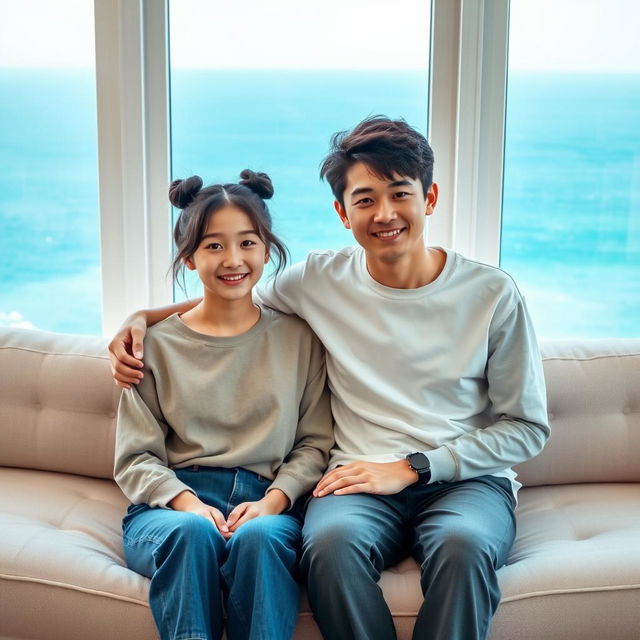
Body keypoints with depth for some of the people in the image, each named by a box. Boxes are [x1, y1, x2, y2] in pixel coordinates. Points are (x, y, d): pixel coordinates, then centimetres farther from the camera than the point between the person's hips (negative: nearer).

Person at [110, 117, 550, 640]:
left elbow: (527, 427, 4)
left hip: (467, 479, -1)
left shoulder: (492, 294, 1)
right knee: (332, 541, -34)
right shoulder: (320, 280, 7)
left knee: (463, 544, -37)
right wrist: (143, 318, 9)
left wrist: (410, 468, -5)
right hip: (364, 480, 1)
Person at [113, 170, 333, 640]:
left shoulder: (298, 338, 12)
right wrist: (188, 502, -14)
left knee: (259, 536, -35)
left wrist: (273, 500, -10)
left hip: (269, 501, 0)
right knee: (192, 532, -35)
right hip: (174, 502, 0)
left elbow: (315, 442, 9)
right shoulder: (158, 344, 9)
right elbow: (135, 458, 6)